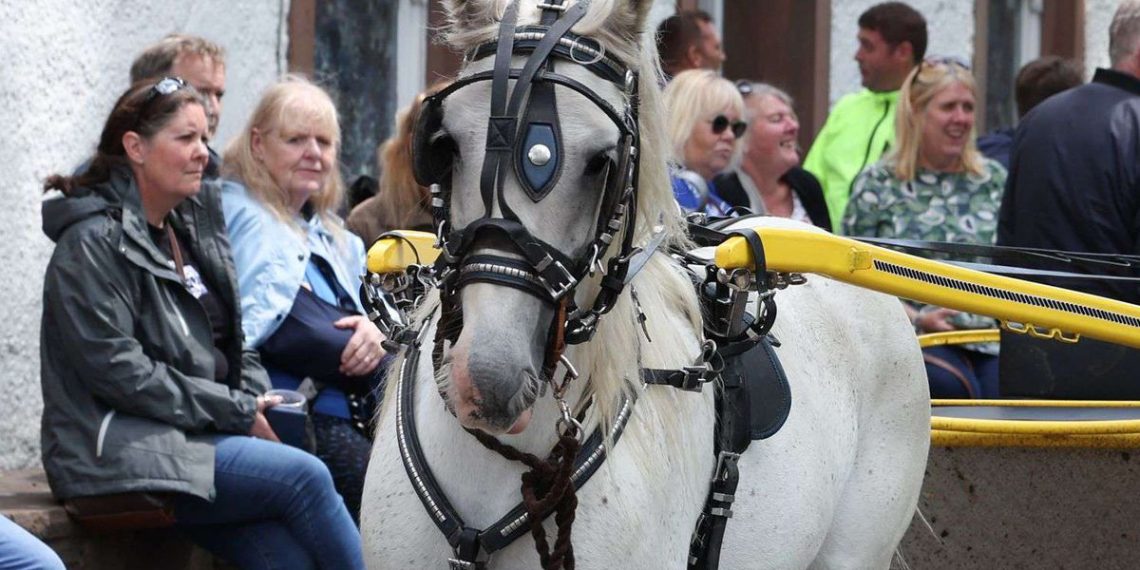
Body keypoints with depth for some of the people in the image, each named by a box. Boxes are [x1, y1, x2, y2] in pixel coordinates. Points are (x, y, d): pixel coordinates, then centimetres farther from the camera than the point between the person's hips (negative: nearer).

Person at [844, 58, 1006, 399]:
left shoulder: (993, 180, 18)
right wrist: (917, 318, -11)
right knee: (952, 386, -33)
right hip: (913, 336, -2)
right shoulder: (878, 185, 8)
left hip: (990, 335, 2)